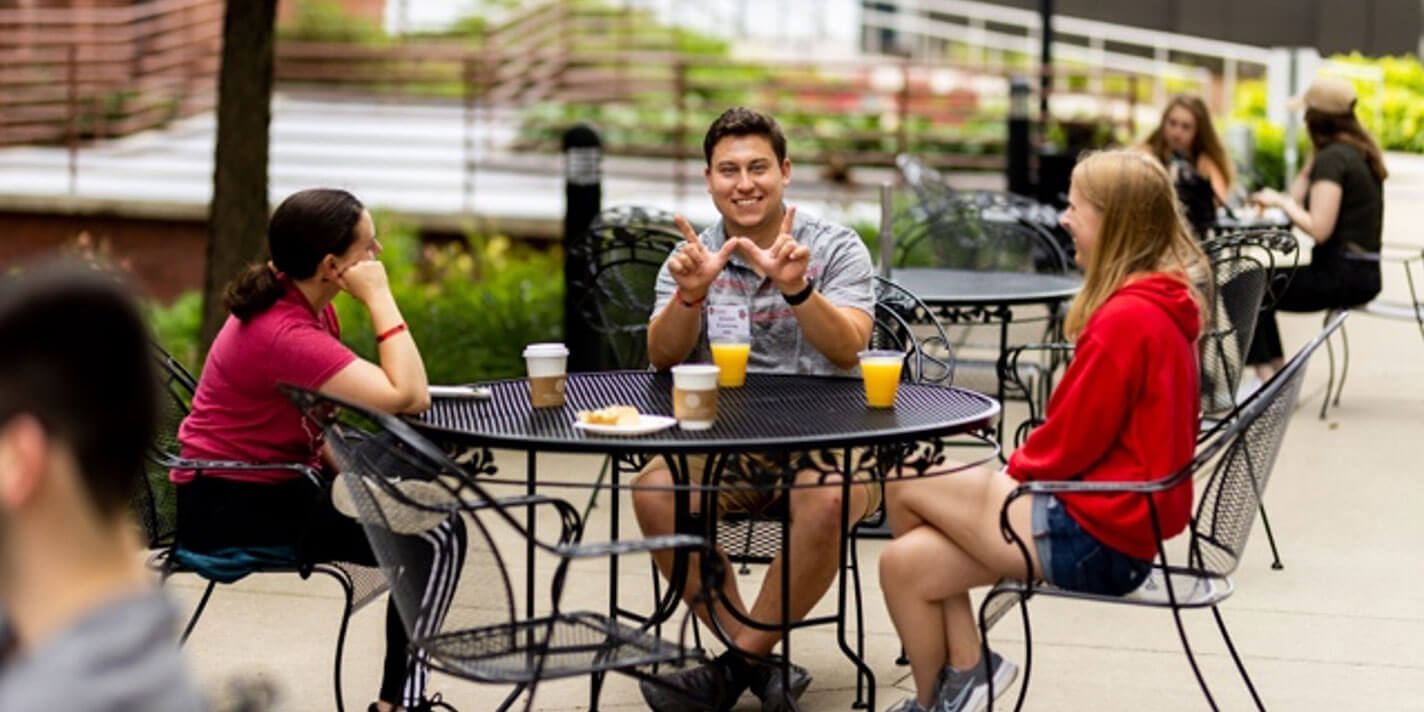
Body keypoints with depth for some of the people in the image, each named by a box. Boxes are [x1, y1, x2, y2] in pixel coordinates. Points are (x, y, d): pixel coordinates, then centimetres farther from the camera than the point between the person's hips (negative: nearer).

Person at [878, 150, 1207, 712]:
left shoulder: (1126, 319, -20)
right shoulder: (1159, 307, 12)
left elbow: (1068, 444, -17)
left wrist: (1018, 469, 2)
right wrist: (1027, 467, 7)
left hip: (1090, 539, -10)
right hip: (1121, 525, 10)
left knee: (905, 486, 1)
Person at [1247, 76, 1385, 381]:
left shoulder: (1332, 158, -16)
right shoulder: (1360, 152, 13)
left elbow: (1318, 228, -23)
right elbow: (1298, 195, 17)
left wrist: (1280, 201, -11)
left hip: (1342, 275, -10)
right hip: (1363, 273, 10)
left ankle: (1265, 376, -7)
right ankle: (1278, 374, 23)